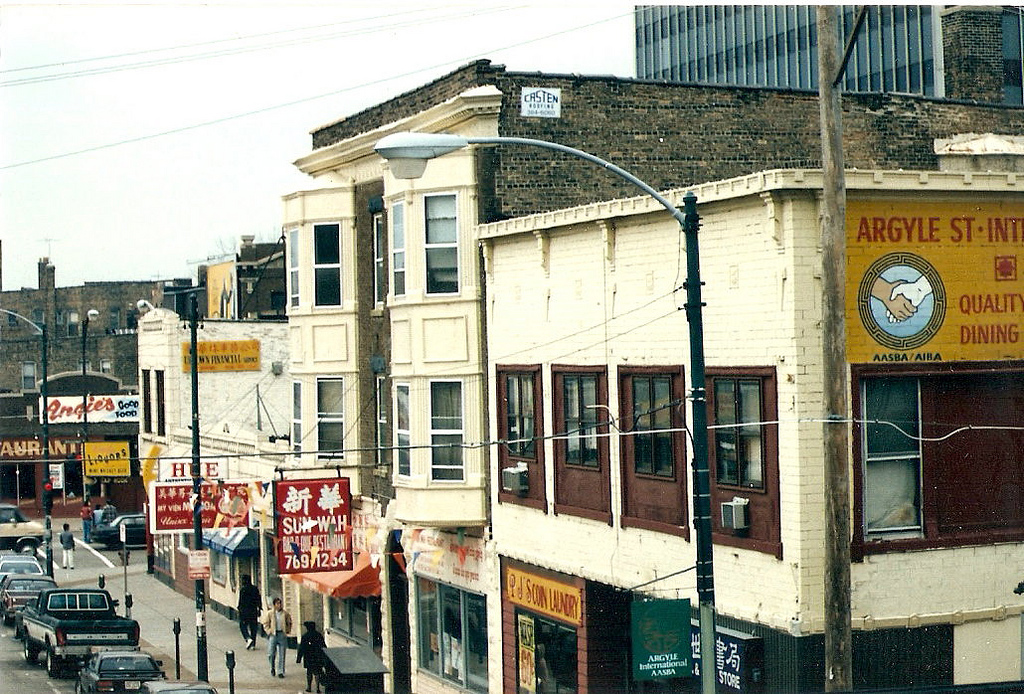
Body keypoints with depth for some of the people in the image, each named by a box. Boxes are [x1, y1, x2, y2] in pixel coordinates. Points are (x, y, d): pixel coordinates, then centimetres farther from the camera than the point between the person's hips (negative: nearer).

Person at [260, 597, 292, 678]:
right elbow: (266, 624, 5)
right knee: (271, 653, -2)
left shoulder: (285, 613, 4)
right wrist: (269, 631, -5)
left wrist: (287, 631, 6)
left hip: (282, 634, 1)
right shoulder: (270, 613, 0)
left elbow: (289, 623, 16)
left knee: (281, 654, 1)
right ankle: (272, 668, 22)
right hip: (273, 634, -1)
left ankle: (280, 672, 7)